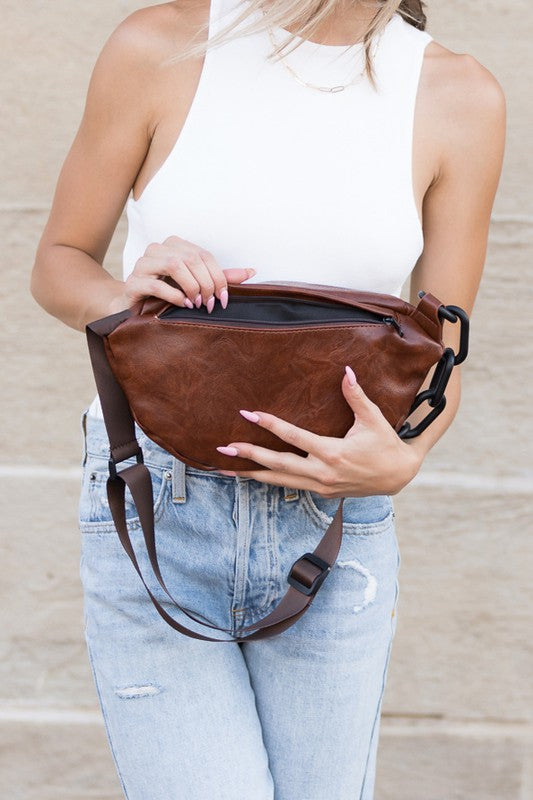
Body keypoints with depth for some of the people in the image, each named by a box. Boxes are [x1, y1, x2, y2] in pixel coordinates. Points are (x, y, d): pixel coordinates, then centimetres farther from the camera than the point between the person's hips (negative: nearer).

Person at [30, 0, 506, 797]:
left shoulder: (460, 98, -3)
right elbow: (58, 263, 4)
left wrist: (401, 460, -19)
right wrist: (125, 298, -19)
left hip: (334, 530, 2)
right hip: (153, 518, -1)